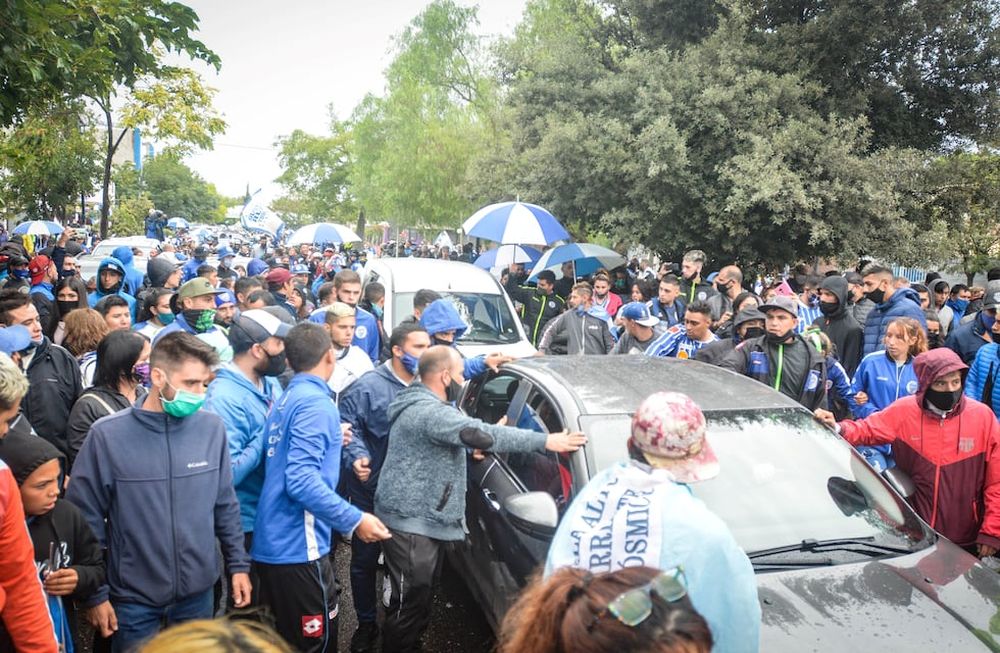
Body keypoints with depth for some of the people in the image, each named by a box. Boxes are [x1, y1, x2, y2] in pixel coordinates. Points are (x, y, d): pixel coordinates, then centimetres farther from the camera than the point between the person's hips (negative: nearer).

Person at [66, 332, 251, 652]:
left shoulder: (212, 428, -6)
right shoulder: (107, 435, -14)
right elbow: (85, 519, -6)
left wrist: (238, 564, 5)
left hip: (198, 592, 3)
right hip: (133, 597, -2)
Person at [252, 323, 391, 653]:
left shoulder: (285, 400, 10)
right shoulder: (315, 403, -17)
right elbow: (302, 480, -25)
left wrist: (332, 443, 25)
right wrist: (355, 520, -20)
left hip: (271, 544, 9)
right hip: (298, 547, -9)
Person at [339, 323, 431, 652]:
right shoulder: (368, 387, -12)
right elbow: (347, 427, -12)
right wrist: (356, 457, -28)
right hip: (371, 492, -3)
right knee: (365, 559, 11)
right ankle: (366, 624, 30)